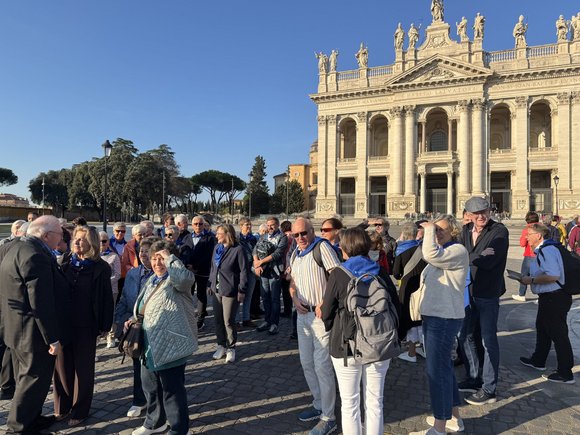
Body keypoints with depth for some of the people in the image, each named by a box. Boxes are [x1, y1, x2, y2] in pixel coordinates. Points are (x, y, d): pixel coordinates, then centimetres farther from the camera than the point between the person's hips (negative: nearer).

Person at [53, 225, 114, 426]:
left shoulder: (100, 268, -9)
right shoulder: (66, 264, 4)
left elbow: (107, 298, -8)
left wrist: (105, 325, -8)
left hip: (86, 325, -4)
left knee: (83, 367, 10)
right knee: (63, 364, 13)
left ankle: (79, 410, 25)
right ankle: (63, 406, 31)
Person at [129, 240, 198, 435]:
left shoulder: (176, 280, -16)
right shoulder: (151, 280, 12)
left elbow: (185, 277, -43)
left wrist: (169, 257, -29)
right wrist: (134, 320, 8)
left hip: (169, 346, -9)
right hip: (150, 345, 9)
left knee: (173, 391, 5)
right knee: (150, 387, 25)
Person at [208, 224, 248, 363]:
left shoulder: (238, 249, -12)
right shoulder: (217, 247, 8)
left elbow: (244, 271, -12)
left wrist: (242, 290, -14)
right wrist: (210, 284, 12)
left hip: (230, 291, -6)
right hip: (216, 289, 6)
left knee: (229, 321, 2)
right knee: (218, 320, 12)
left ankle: (231, 348, 19)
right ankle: (221, 345, 28)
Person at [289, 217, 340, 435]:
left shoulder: (322, 247, -13)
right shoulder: (296, 254, 12)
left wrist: (323, 304, -22)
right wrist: (295, 299, 1)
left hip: (321, 314, -8)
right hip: (303, 314, 8)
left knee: (322, 365, -3)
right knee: (306, 362, 16)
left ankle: (328, 417, 12)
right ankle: (318, 404, 34)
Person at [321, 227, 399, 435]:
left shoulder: (338, 274, -11)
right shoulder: (381, 272, -3)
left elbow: (327, 313, -5)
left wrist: (334, 332, 15)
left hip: (346, 346, -3)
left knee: (350, 403, 12)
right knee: (375, 401, 16)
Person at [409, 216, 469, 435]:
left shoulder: (458, 251, -15)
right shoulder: (442, 252, 15)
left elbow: (429, 255, -32)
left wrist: (429, 229, -20)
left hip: (444, 319, -10)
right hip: (434, 316, 10)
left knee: (437, 370, -3)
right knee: (443, 367, 19)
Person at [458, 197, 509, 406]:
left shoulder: (499, 231, -13)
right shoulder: (466, 230, 6)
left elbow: (488, 261, -23)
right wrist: (478, 257, -14)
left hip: (488, 294, -7)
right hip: (468, 291, 7)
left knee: (488, 341, 3)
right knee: (466, 336, 17)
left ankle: (489, 390, 17)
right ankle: (473, 379, 34)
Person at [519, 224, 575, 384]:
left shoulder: (547, 250, -22)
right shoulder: (542, 250, 10)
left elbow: (553, 276, -32)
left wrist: (531, 280, -21)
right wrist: (529, 278, 11)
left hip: (555, 298, -11)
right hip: (549, 297, 11)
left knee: (558, 334, 0)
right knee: (542, 329, 23)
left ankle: (565, 374, 12)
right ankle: (538, 361, 40)